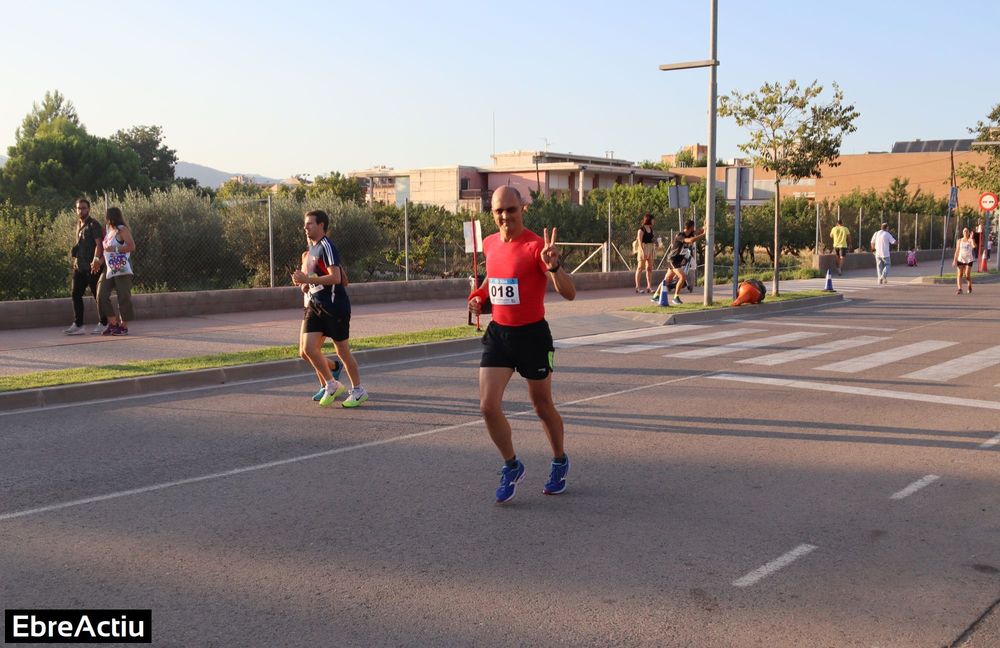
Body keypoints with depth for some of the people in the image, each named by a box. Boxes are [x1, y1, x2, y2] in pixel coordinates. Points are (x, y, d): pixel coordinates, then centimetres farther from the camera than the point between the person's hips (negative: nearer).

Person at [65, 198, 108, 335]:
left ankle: (103, 324, 8)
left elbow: (99, 244, -19)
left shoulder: (94, 225, -9)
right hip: (79, 266, 8)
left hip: (92, 267, -8)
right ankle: (78, 325, 8)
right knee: (75, 294, 4)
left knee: (97, 295, -1)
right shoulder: (78, 225, 17)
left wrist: (96, 259, -32)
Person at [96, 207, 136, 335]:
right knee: (102, 295, 2)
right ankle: (113, 323, 10)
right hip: (109, 269, 9)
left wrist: (115, 249, -17)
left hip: (121, 269, -9)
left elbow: (132, 246, -16)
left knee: (123, 297, -4)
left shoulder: (122, 230, -7)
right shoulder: (109, 231, 18)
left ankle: (124, 326, 3)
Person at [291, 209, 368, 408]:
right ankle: (331, 385, 15)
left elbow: (335, 277, -25)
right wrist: (304, 282, 8)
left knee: (343, 351, 1)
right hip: (315, 305, 8)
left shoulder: (326, 246, -14)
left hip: (335, 306, -8)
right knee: (307, 350, -2)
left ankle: (358, 390, 17)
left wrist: (307, 279, -23)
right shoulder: (311, 247, 15)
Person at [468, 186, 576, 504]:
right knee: (488, 406, -6)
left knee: (543, 406, 11)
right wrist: (480, 294, 6)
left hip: (532, 335, -5)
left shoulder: (536, 245, -17)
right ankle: (512, 466, 16)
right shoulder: (490, 243, 4)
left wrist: (553, 266, -43)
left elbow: (569, 293, -25)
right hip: (498, 332, 5)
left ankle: (560, 462, 37)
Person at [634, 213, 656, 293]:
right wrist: (643, 251, -23)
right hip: (643, 248, -8)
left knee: (649, 268, 6)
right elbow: (639, 241, -16)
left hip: (651, 249, 8)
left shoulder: (650, 229, 14)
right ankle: (637, 287, -5)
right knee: (640, 267, -6)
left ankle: (649, 287, 9)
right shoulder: (641, 229, -9)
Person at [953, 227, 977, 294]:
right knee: (959, 274, -9)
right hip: (960, 259, 2)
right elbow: (957, 251, 8)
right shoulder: (960, 241, 8)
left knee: (967, 275, -6)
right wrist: (954, 260, 2)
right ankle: (959, 289, -14)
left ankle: (970, 288, 18)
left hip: (969, 260, -2)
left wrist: (971, 237, -18)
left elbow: (974, 246, -22)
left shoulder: (971, 240, 1)